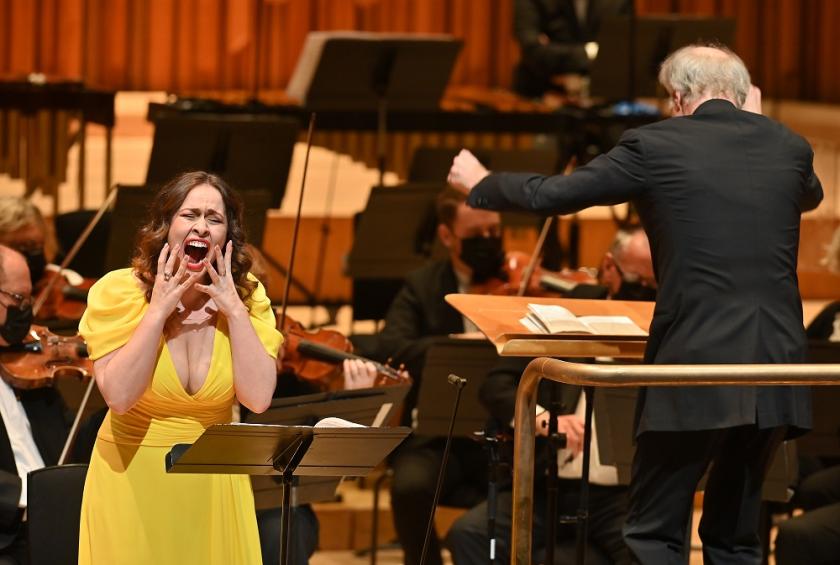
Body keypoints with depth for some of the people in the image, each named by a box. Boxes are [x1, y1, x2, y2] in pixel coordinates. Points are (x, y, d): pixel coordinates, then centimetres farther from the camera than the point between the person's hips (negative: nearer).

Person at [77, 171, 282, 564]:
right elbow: (119, 396, -22)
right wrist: (157, 311, -21)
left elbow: (258, 399, -16)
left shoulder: (247, 296, -4)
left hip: (214, 484, 2)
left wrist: (235, 311, -17)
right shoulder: (119, 291, -10)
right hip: (132, 477, -2)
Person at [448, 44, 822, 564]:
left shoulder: (656, 145, -2)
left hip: (696, 367, -5)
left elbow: (551, 195, 4)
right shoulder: (789, 146, 10)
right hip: (776, 370, 5)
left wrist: (479, 185, 21)